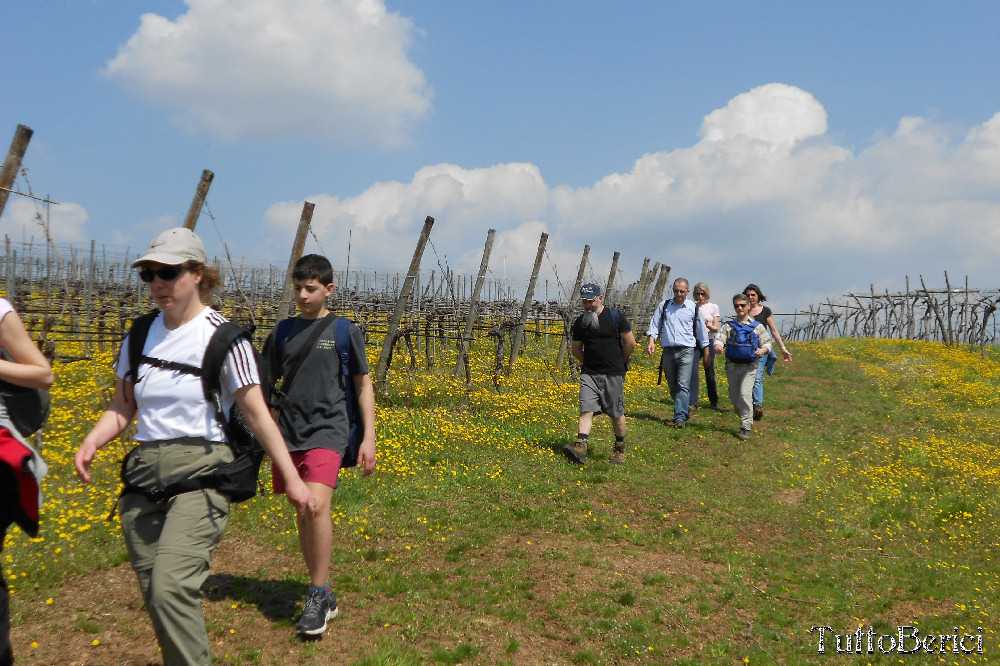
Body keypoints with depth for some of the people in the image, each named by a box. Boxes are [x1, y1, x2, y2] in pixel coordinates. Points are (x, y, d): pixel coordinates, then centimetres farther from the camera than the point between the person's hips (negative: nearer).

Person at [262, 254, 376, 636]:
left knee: (317, 504, -23)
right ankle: (324, 595, 23)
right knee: (302, 514, 9)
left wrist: (368, 437, 0)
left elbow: (363, 386, 6)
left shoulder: (344, 331, 1)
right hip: (289, 434, 4)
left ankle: (317, 595, -9)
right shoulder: (282, 331, 9)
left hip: (327, 431, -4)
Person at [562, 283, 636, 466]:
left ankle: (620, 449, 19)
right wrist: (588, 362, 11)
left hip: (613, 374, -3)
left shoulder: (614, 316, -3)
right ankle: (580, 447, -19)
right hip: (589, 373, 3)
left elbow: (630, 343, 1)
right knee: (586, 410, -10)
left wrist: (620, 362, 8)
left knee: (616, 413, 3)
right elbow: (575, 349, 20)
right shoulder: (580, 322, 9)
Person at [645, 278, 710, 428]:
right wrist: (651, 340, -7)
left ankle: (680, 417, -18)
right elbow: (654, 324, 11)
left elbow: (702, 331, 13)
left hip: (686, 352, -3)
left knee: (683, 385, -15)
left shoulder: (694, 308, 6)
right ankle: (683, 411, 25)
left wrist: (706, 353, 14)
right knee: (672, 387, 8)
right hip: (668, 352, 3)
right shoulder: (664, 306, 10)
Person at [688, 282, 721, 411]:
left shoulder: (713, 307, 4)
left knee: (710, 373, 6)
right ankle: (693, 403, -10)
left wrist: (709, 326, -20)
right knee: (693, 372, -11)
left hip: (708, 341, 0)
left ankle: (714, 402, 22)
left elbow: (716, 329, 1)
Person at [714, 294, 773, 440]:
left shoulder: (757, 326, 6)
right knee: (734, 398, 8)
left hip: (749, 366, -3)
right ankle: (746, 418, 32)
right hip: (732, 365, 3)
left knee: (745, 394, -17)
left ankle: (746, 427, -12)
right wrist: (718, 346, -28)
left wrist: (762, 350, -16)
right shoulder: (728, 326, 10)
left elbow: (767, 343, 6)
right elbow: (720, 338, -4)